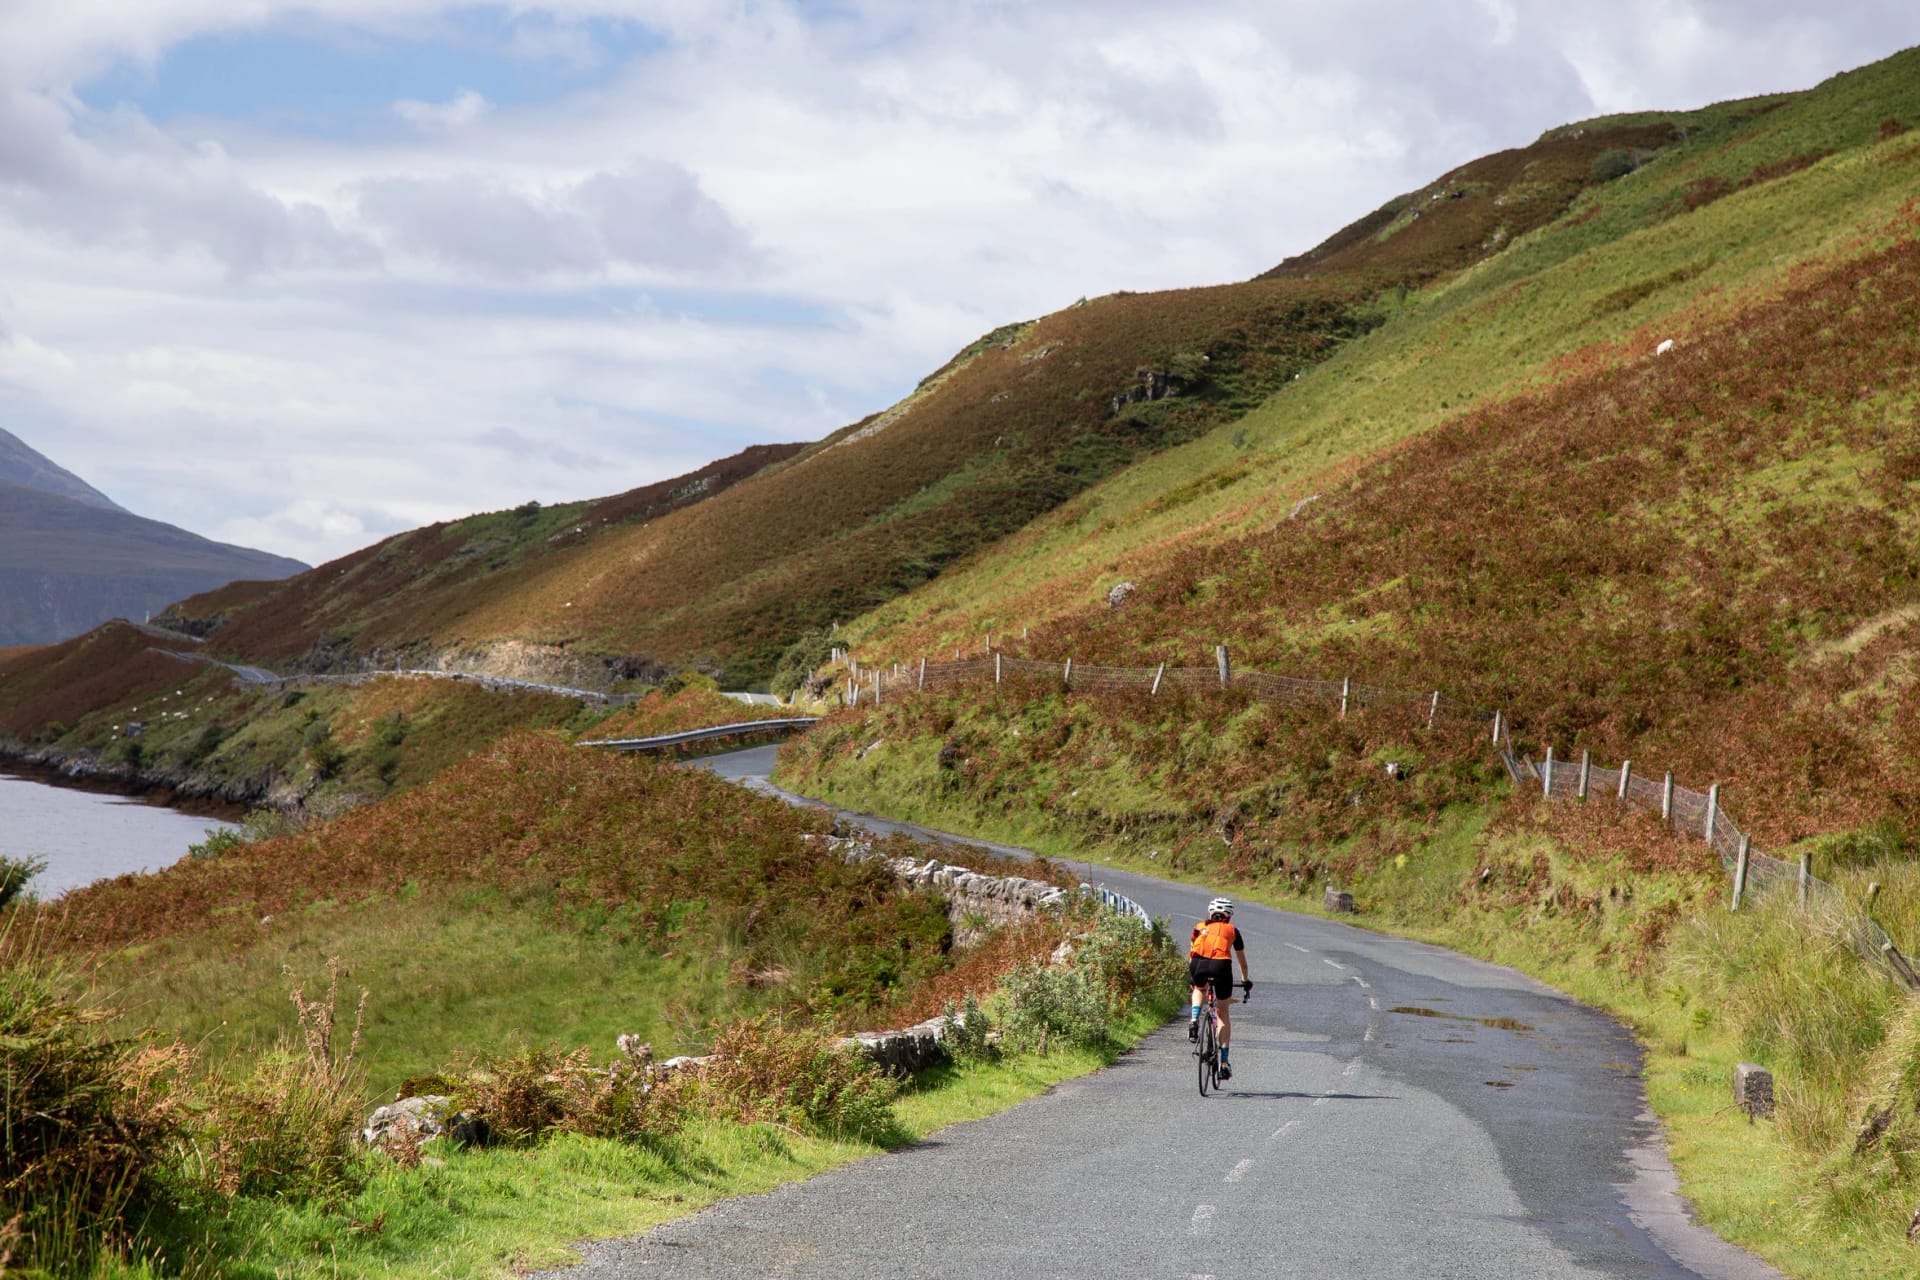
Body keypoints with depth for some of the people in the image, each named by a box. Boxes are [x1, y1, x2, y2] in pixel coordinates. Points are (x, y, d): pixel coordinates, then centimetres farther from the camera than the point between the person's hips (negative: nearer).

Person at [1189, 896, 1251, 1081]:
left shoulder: (1200, 927, 29)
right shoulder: (1232, 930, 27)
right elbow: (1242, 960, 38)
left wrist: (1192, 975, 55)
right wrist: (1245, 980, 55)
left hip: (1198, 964, 1)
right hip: (1221, 966, -1)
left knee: (1199, 989, 38)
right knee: (1223, 1013, 17)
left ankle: (1194, 1020, 8)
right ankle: (1224, 1063, 12)